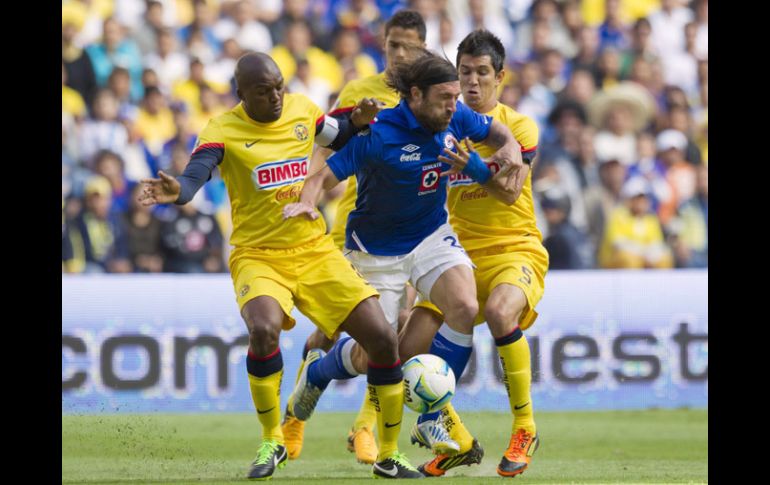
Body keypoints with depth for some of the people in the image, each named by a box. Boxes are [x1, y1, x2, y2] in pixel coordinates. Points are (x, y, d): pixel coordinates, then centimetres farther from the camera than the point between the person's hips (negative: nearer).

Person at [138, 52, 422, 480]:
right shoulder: (223, 131, -11)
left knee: (383, 339, -5)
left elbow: (338, 138, 23)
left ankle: (389, 456, 13)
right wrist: (176, 192, -51)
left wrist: (358, 121, 1)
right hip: (258, 256, -4)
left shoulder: (301, 110, 3)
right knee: (264, 329, -34)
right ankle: (271, 442, -11)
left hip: (315, 249, 4)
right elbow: (195, 176, -28)